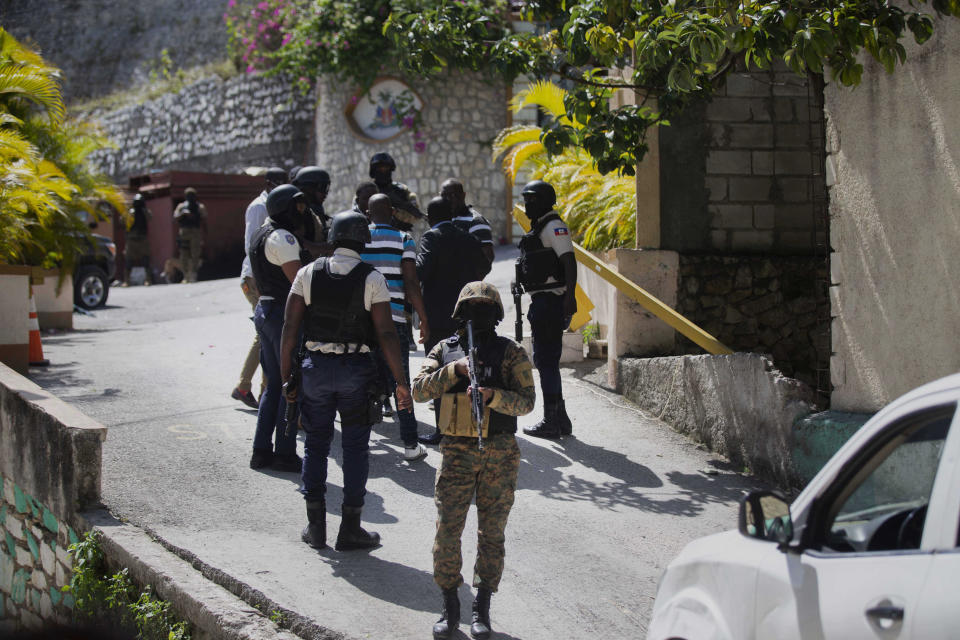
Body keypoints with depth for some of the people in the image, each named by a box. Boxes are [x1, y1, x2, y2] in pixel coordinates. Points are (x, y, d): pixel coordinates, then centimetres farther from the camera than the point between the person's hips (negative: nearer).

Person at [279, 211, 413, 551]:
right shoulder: (371, 279, -7)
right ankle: (350, 529, 10)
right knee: (355, 447, 7)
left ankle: (316, 526, 16)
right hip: (356, 370, -2)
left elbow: (289, 327, -2)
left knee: (315, 445, 14)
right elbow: (386, 334, -11)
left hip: (316, 367, 2)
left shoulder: (308, 273, -1)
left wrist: (286, 376, 6)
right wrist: (401, 382, -5)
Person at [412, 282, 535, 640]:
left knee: (491, 533, 5)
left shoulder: (511, 353, 3)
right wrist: (455, 370, -15)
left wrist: (492, 395, -21)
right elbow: (420, 389, -3)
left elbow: (526, 401, -5)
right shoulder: (444, 351, 8)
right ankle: (450, 607, 11)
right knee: (447, 530, -2)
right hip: (457, 452, 1)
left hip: (499, 454, -1)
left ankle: (482, 609, 16)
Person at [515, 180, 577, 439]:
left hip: (551, 301, -11)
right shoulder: (538, 228, 20)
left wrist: (569, 297, -29)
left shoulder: (554, 227, -11)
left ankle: (552, 421, -6)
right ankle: (559, 418, 20)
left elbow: (569, 262, -20)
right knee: (545, 360, 14)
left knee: (546, 360, -9)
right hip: (542, 301, 11)